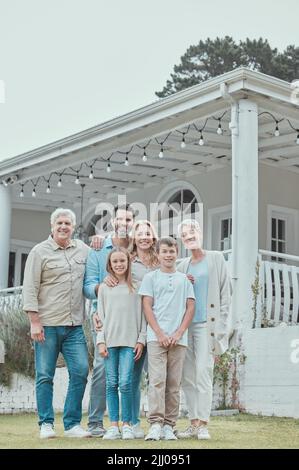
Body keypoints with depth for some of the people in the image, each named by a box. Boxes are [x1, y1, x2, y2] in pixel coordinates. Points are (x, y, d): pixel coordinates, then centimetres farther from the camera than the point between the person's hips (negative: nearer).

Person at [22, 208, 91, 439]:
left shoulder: (83, 249, 12)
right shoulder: (40, 252, 0)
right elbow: (30, 289, -4)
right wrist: (34, 322, -10)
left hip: (75, 326, 4)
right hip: (47, 325, -4)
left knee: (80, 372, -2)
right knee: (45, 375, 1)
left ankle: (72, 424, 8)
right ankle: (46, 424, 11)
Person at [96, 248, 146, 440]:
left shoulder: (136, 287, 7)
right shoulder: (104, 288, 10)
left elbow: (142, 315, 6)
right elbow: (101, 316, 8)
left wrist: (141, 340, -1)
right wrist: (101, 341, 0)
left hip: (130, 341, -2)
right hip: (110, 341, 2)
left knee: (125, 382, -9)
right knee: (112, 383, 2)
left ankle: (127, 424, 2)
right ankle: (114, 425, 7)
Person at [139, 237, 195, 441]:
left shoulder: (185, 279, 14)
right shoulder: (151, 277, 8)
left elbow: (190, 307, 10)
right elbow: (147, 307, 2)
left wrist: (179, 333, -3)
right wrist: (160, 333, -8)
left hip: (179, 338, 2)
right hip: (156, 337, -2)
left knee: (174, 384, 3)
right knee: (157, 380, -10)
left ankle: (169, 426, 8)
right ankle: (155, 424, -9)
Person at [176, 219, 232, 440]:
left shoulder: (216, 258, 5)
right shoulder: (183, 265, 17)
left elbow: (225, 292, 1)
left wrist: (221, 326, -6)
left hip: (206, 323, -5)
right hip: (185, 324, 5)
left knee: (203, 372, -13)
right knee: (187, 376, 3)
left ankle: (203, 424, -11)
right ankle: (194, 423, 9)